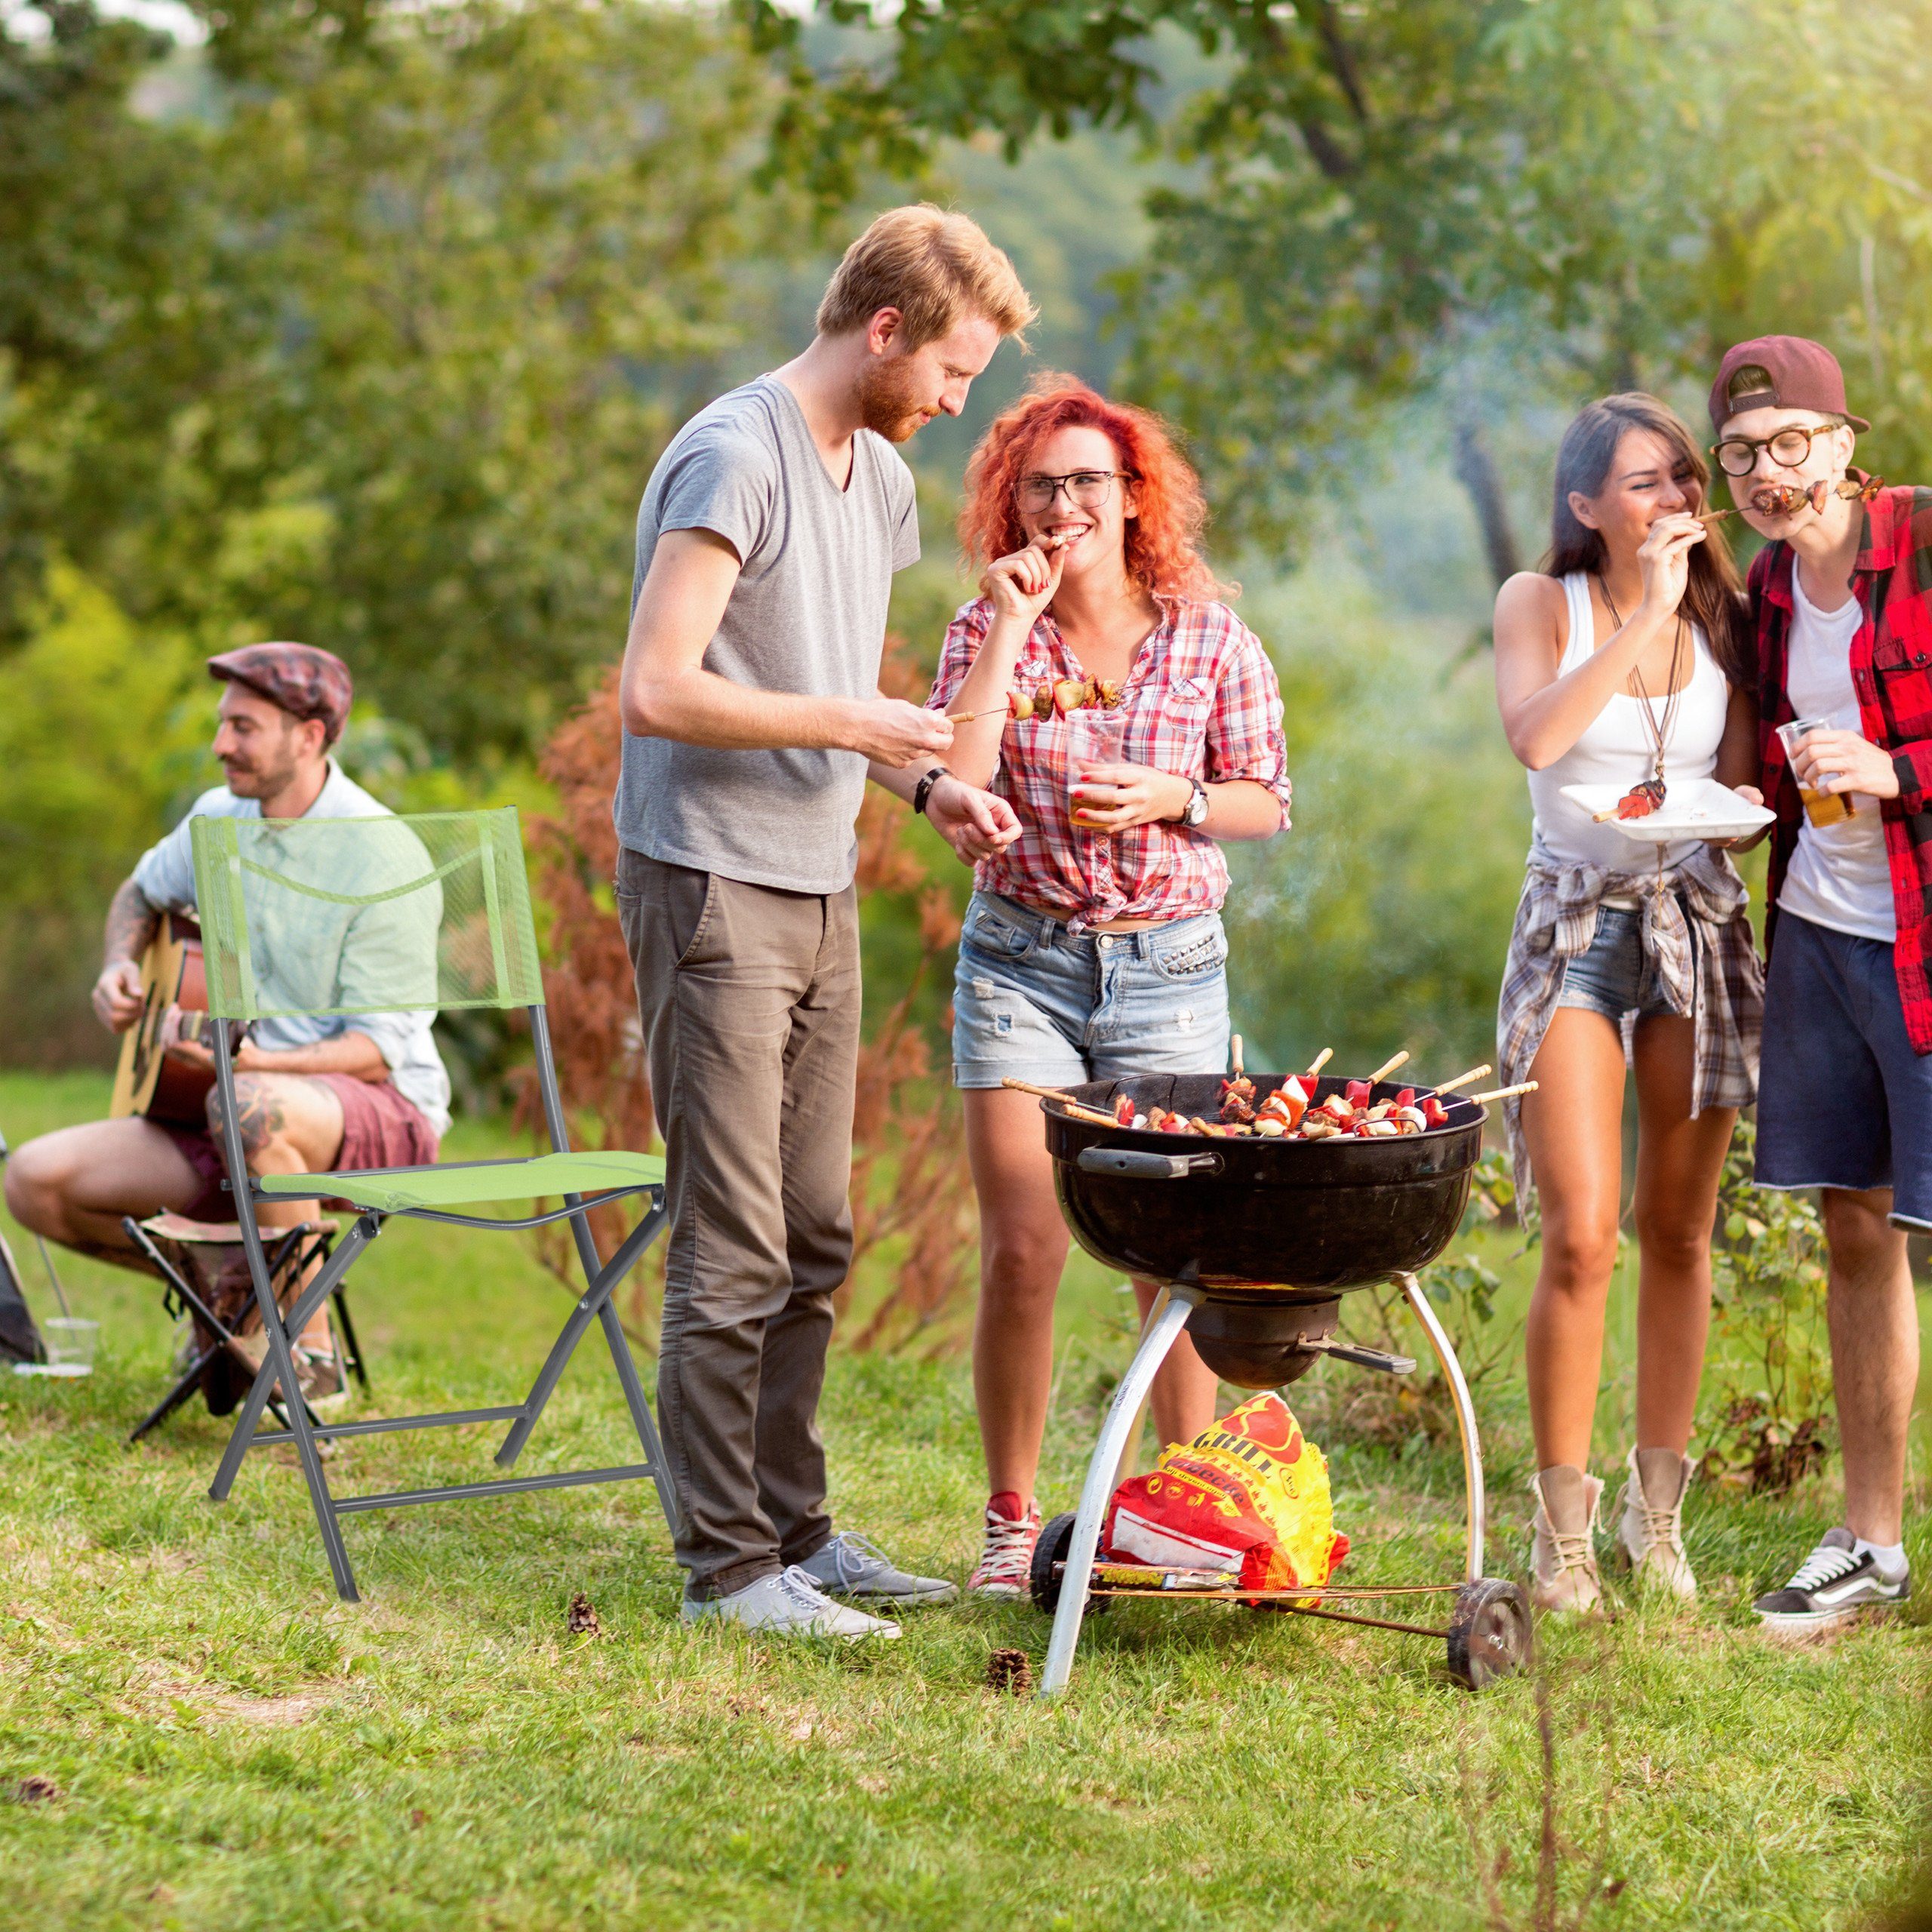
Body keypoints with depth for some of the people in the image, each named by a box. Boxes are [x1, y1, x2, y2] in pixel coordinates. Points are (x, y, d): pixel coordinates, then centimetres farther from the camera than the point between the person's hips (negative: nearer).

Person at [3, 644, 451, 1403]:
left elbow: (378, 1050, -20)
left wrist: (256, 1062, -36)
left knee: (249, 1108, -42)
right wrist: (119, 969, 6)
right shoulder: (220, 817, 5)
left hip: (386, 1118, -7)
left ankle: (312, 1352, -22)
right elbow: (142, 893, 28)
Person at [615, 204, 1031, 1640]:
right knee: (735, 1251, -6)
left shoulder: (882, 478, 15)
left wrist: (925, 784, 8)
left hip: (821, 892, 9)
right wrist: (851, 725, -16)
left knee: (814, 1242, 13)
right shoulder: (735, 459, -14)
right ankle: (729, 1566, 0)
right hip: (712, 889, -9)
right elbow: (658, 692, -21)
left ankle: (793, 1532, 22)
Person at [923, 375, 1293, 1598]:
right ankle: (1012, 1524, 10)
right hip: (1022, 957, 0)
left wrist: (1172, 798, -13)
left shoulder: (1209, 636, 0)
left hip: (1170, 962, 0)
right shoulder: (988, 629, 0)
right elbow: (951, 784, -14)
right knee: (1022, 1255, -4)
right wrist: (1011, 627, -16)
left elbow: (1269, 801, 6)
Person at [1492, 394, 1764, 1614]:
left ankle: (1658, 1514, 17)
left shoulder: (1722, 617, 6)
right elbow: (1536, 734, -21)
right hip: (1576, 927, -3)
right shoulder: (1542, 605, -1)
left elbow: (1749, 787, 9)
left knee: (1680, 1234, 6)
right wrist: (1646, 613, -19)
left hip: (1701, 926, 3)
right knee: (1581, 1238, -12)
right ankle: (1564, 1531, -1)